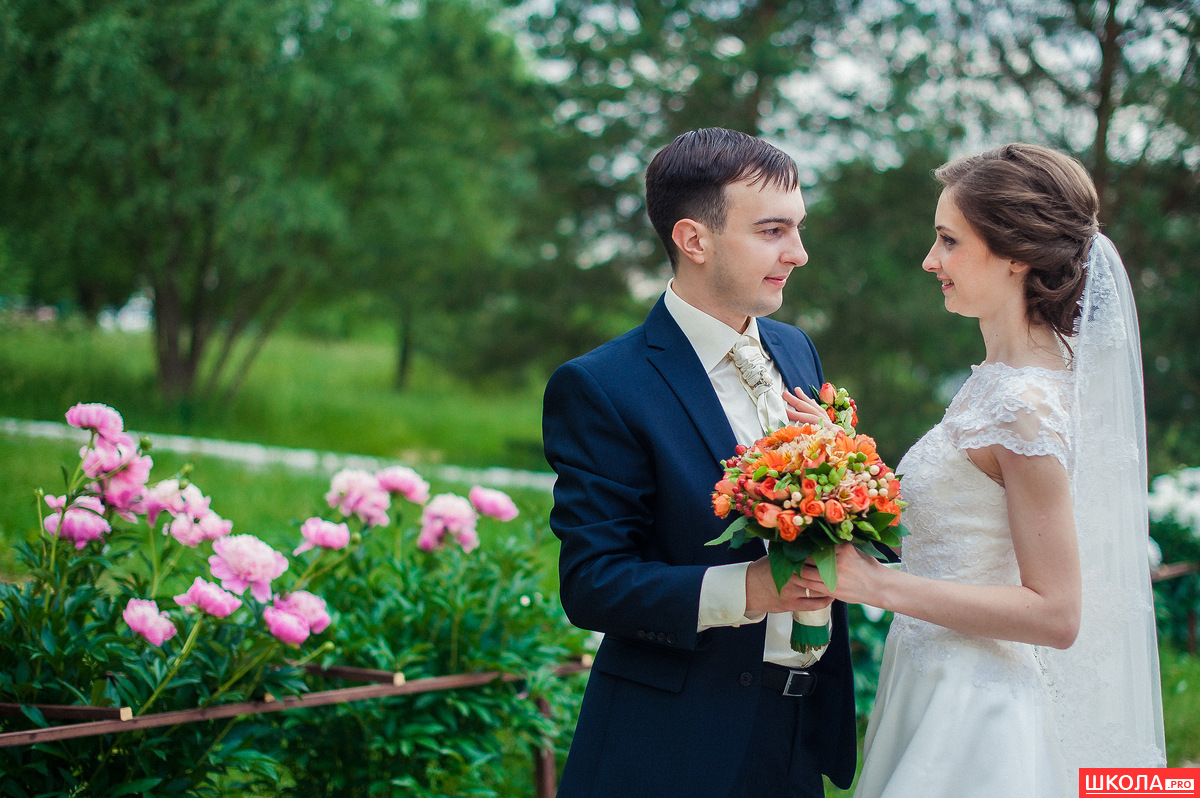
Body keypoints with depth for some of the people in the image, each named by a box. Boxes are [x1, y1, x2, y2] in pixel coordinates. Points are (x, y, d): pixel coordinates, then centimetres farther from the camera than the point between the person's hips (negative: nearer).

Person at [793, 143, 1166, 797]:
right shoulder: (1005, 375, 6)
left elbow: (1055, 613, -21)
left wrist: (877, 584, -22)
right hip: (943, 688, 9)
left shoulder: (1024, 406, -22)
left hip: (969, 722, -9)